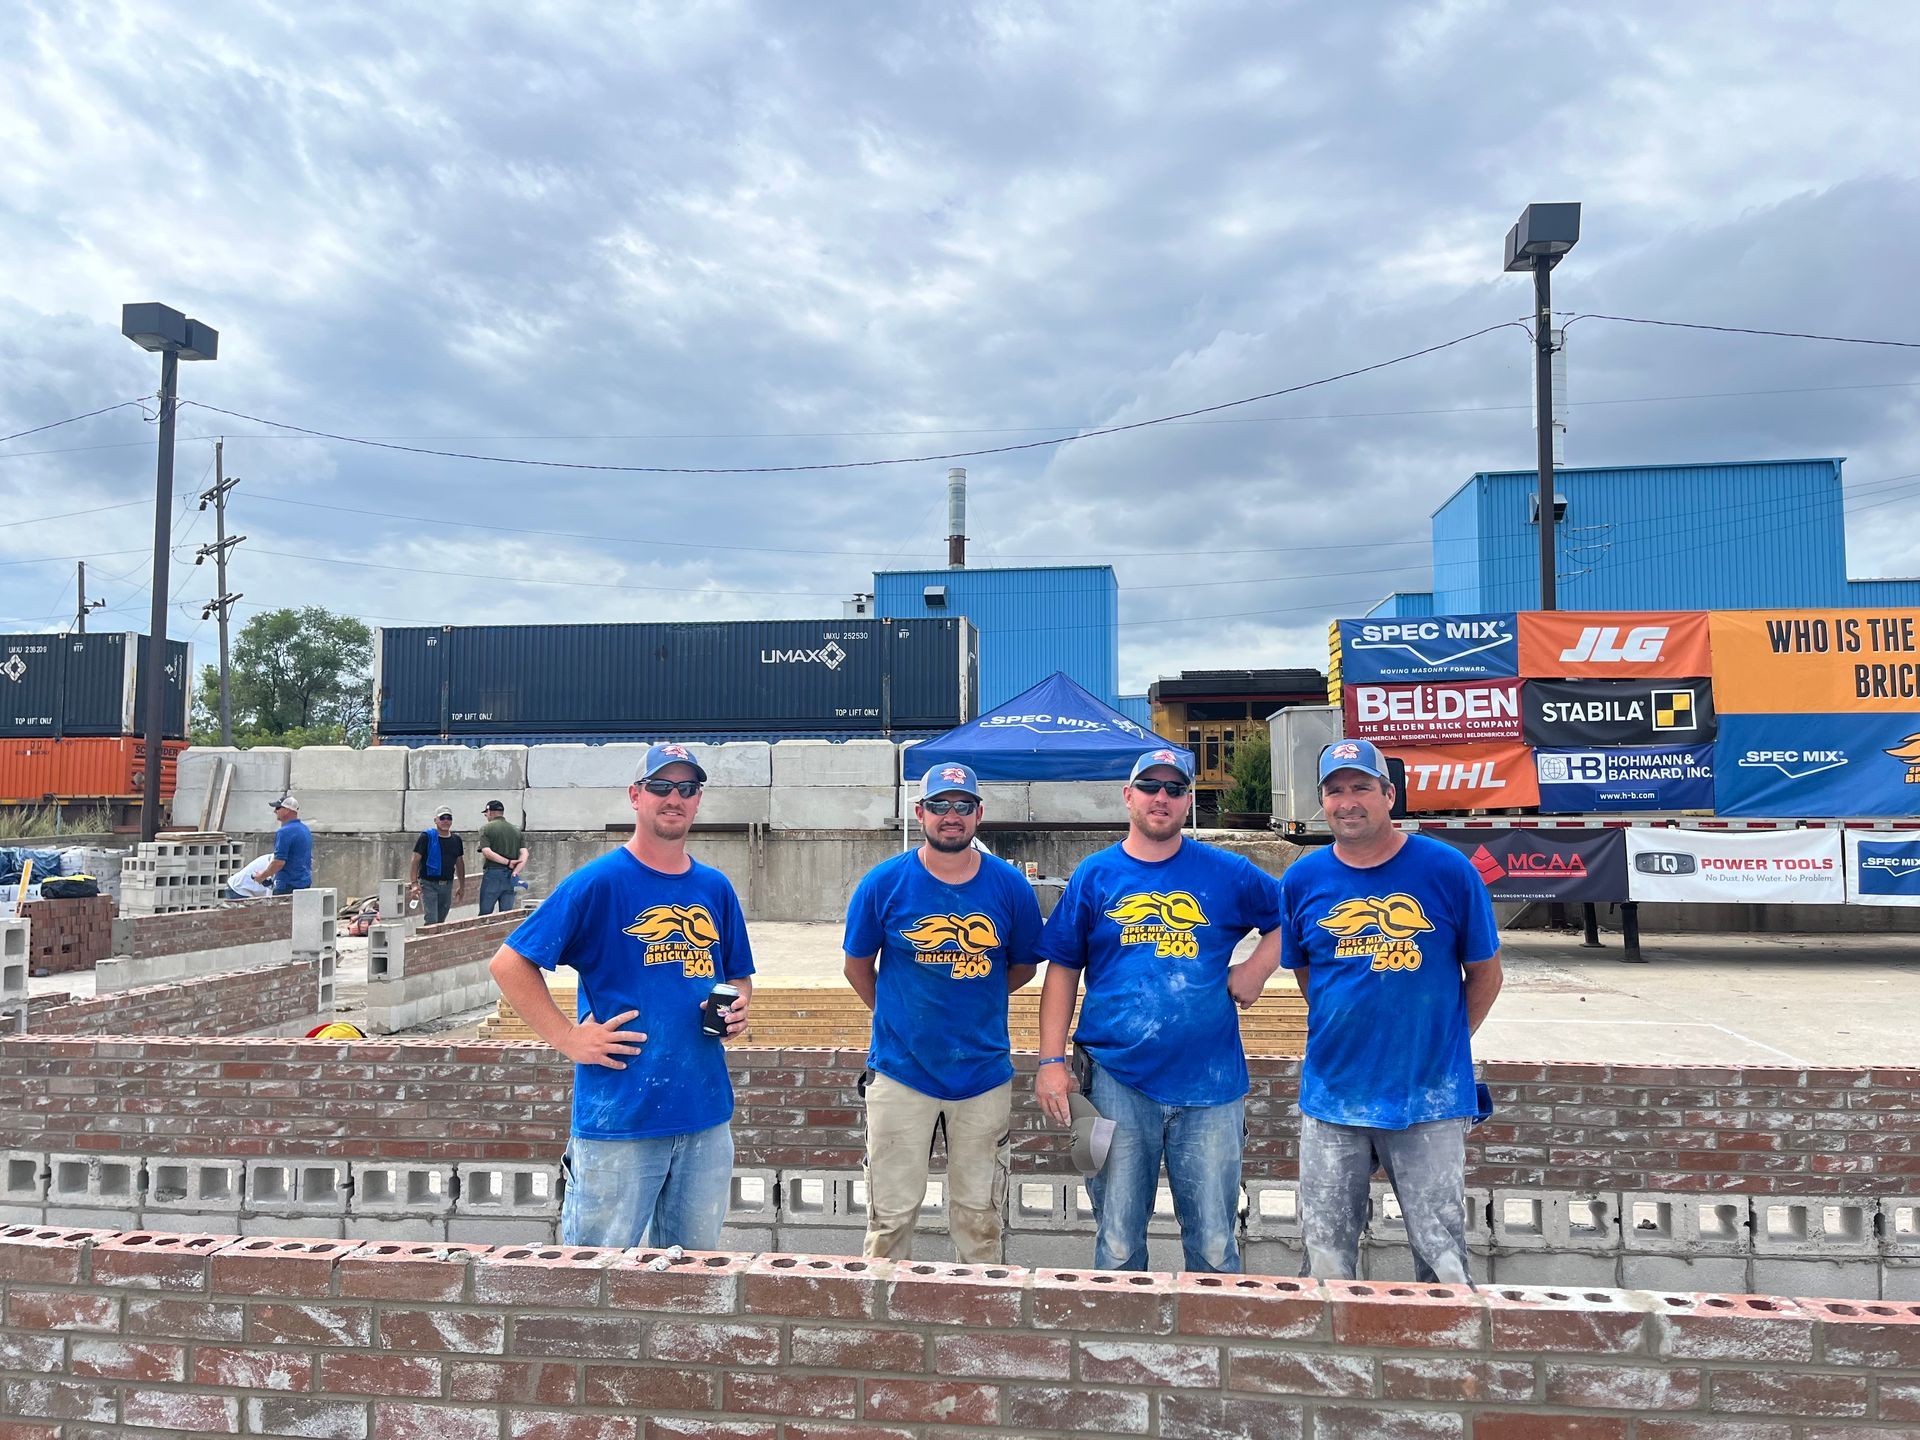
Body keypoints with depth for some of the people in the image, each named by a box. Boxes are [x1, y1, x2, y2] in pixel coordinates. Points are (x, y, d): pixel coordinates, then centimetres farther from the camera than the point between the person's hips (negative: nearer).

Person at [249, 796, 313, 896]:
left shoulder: (284, 832, -15)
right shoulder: (305, 829, 14)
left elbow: (279, 862, -20)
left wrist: (262, 876, -4)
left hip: (288, 886, -9)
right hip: (305, 883, 9)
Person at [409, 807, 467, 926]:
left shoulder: (456, 840, 10)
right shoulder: (426, 837, -4)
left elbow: (460, 863, 19)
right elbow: (415, 860, -7)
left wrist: (461, 886, 18)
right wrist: (414, 883, -17)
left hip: (447, 885, 5)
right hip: (429, 883, -5)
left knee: (441, 920, 9)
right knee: (431, 921, -14)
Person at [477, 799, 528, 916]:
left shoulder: (486, 828, -2)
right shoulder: (516, 830, 11)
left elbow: (487, 852, -14)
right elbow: (524, 853, -1)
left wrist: (508, 862, -11)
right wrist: (516, 871, -10)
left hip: (492, 873, -4)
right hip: (510, 876, 4)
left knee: (485, 913, 2)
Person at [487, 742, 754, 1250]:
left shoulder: (715, 889, 8)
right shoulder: (598, 883, -8)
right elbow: (510, 964, -7)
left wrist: (737, 1007, -1)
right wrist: (569, 1038, -12)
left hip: (706, 1114, 5)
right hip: (619, 1117, -5)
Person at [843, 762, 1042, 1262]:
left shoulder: (1010, 886, -3)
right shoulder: (884, 883, -6)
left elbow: (1023, 966, 11)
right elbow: (858, 965, 7)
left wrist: (970, 1000, 7)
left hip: (984, 1073, 1)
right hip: (901, 1069, -1)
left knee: (979, 1215, 13)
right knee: (892, 1213, 7)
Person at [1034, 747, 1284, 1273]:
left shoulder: (1227, 873, 4)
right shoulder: (1095, 875, 4)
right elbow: (1062, 971, 5)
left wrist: (1256, 967, -2)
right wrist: (1051, 1061, -2)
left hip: (1210, 1082, 0)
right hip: (1117, 1081, 0)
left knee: (1214, 1245, 9)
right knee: (1117, 1245, 10)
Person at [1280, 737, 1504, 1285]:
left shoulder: (1446, 869, -7)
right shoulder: (1302, 880, 0)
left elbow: (1483, 973, 4)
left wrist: (1441, 1042, 5)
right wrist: (1351, 1032, 10)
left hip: (1430, 1098, -2)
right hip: (1331, 1097, 2)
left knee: (1443, 1262, 7)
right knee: (1326, 1264, 12)